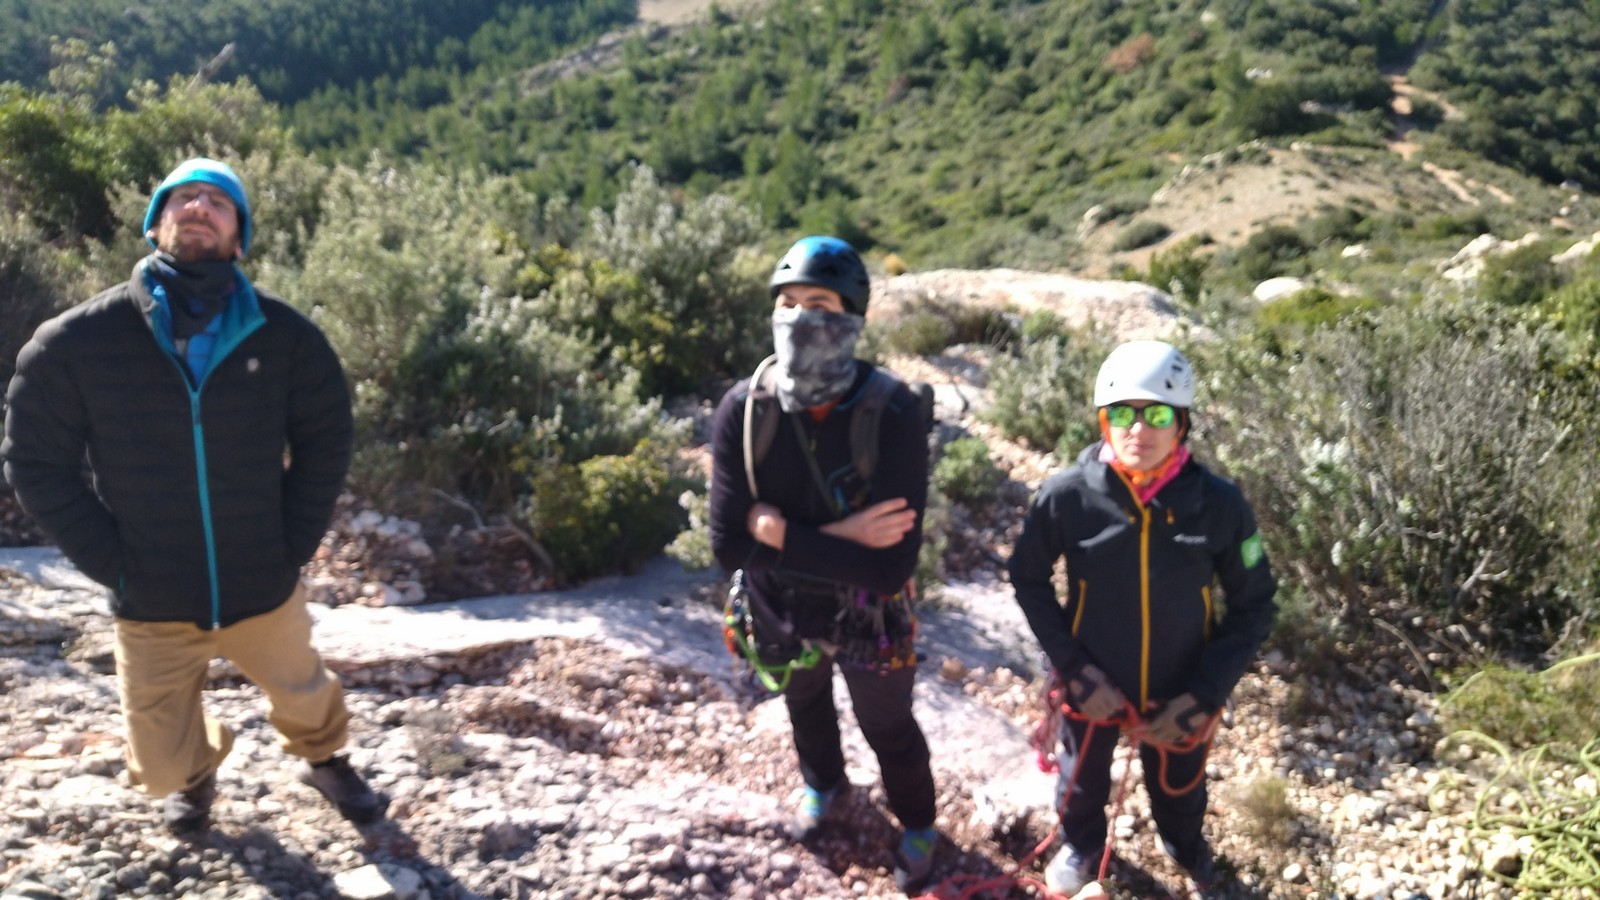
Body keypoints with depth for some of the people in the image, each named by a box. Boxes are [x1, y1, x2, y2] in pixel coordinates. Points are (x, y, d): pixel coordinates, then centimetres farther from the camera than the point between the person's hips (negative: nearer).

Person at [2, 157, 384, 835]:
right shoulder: (74, 342, -11)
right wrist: (114, 565, -8)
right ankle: (196, 773, 50)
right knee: (163, 770, 13)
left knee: (305, 700, 22)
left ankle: (324, 760, 56)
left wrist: (292, 546, -3)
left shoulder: (285, 336, -9)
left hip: (265, 593, 0)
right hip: (150, 607, 0)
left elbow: (326, 441, 2)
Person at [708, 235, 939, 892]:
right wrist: (836, 538, -34)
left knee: (890, 731, 24)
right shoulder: (743, 409, -23)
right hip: (782, 613, 3)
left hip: (867, 620, -3)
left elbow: (889, 568, -36)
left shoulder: (894, 415, -31)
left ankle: (918, 825, 56)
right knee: (805, 707, 33)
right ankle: (822, 784, 66)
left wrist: (779, 531, -33)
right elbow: (728, 544, -26)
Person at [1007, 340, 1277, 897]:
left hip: (1178, 693, 1)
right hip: (1093, 687, 0)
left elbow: (1254, 606, -9)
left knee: (1179, 788, 29)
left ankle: (1187, 849, 64)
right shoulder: (1067, 495, -23)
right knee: (1083, 780, 28)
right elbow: (1028, 579, -8)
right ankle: (1081, 845, 62)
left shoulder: (1220, 505, -21)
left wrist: (1204, 695, -16)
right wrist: (1076, 670, -15)